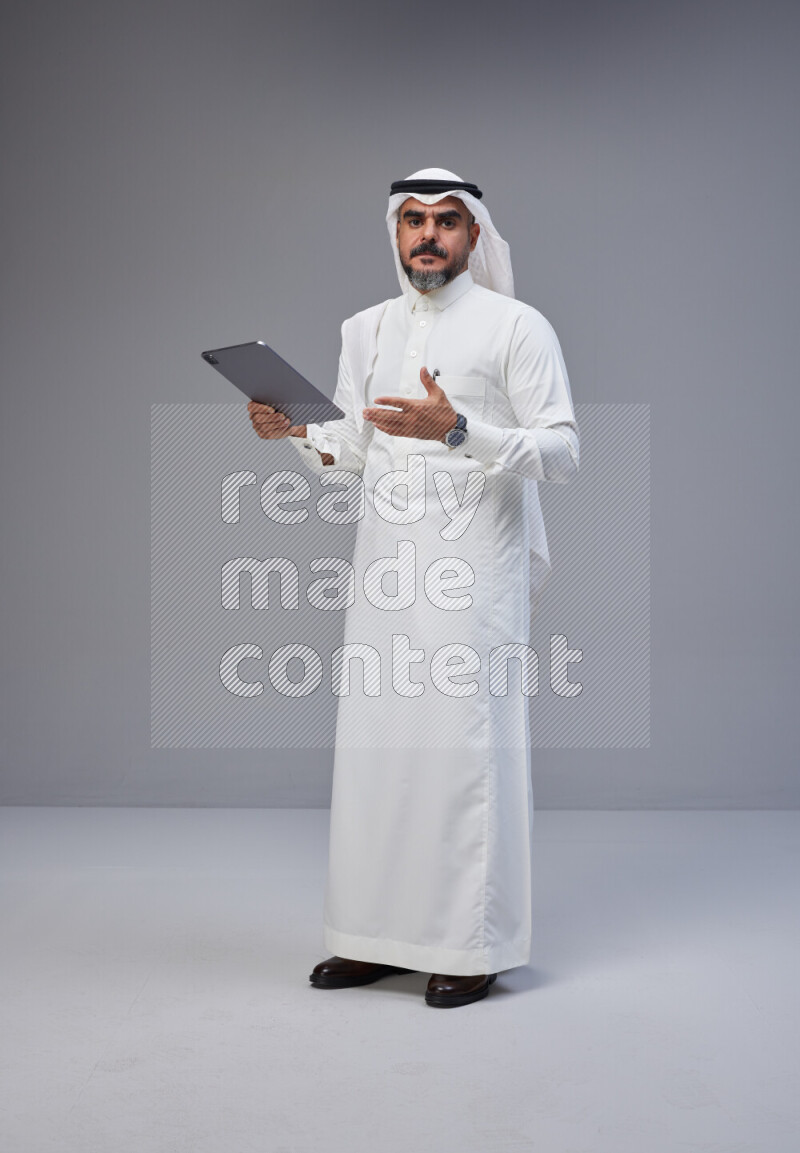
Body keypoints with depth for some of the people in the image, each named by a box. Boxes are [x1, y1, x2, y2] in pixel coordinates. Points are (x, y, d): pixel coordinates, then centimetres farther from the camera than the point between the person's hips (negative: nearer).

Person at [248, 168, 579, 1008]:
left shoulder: (517, 328, -1)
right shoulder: (366, 330, 16)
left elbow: (562, 452, -8)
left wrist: (459, 431, -21)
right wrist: (295, 431, 0)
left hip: (473, 574, -5)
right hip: (384, 570, 5)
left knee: (466, 746, -4)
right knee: (373, 743, 5)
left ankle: (473, 946, 6)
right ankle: (379, 935, 17)